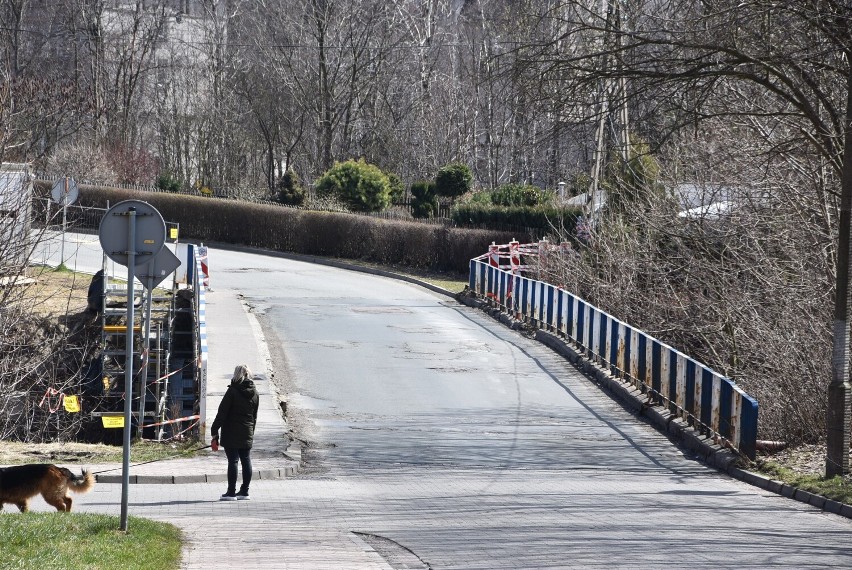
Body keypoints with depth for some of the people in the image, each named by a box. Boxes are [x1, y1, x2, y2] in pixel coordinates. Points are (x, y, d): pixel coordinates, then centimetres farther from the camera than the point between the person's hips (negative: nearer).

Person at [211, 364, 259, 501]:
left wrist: (215, 430, -7)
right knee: (246, 460, 8)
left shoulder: (233, 391, -12)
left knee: (233, 461, -4)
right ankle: (244, 491, 12)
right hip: (247, 433, 6)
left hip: (231, 433, -6)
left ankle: (231, 492, -3)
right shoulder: (255, 393, 7)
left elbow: (222, 412, -11)